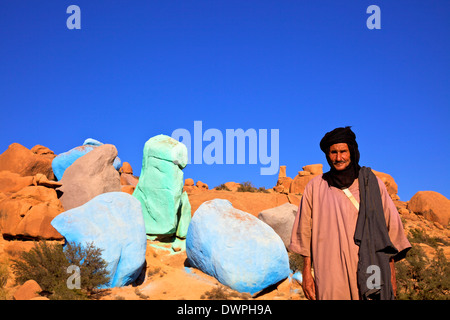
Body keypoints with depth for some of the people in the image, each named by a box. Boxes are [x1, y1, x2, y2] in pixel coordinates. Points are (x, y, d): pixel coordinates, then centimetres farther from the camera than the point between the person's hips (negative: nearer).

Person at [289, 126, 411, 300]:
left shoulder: (373, 184, 8)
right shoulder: (315, 187, 7)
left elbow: (390, 228, 9)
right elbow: (305, 232, 8)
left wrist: (391, 274, 5)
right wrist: (306, 273, 4)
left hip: (368, 272, 0)